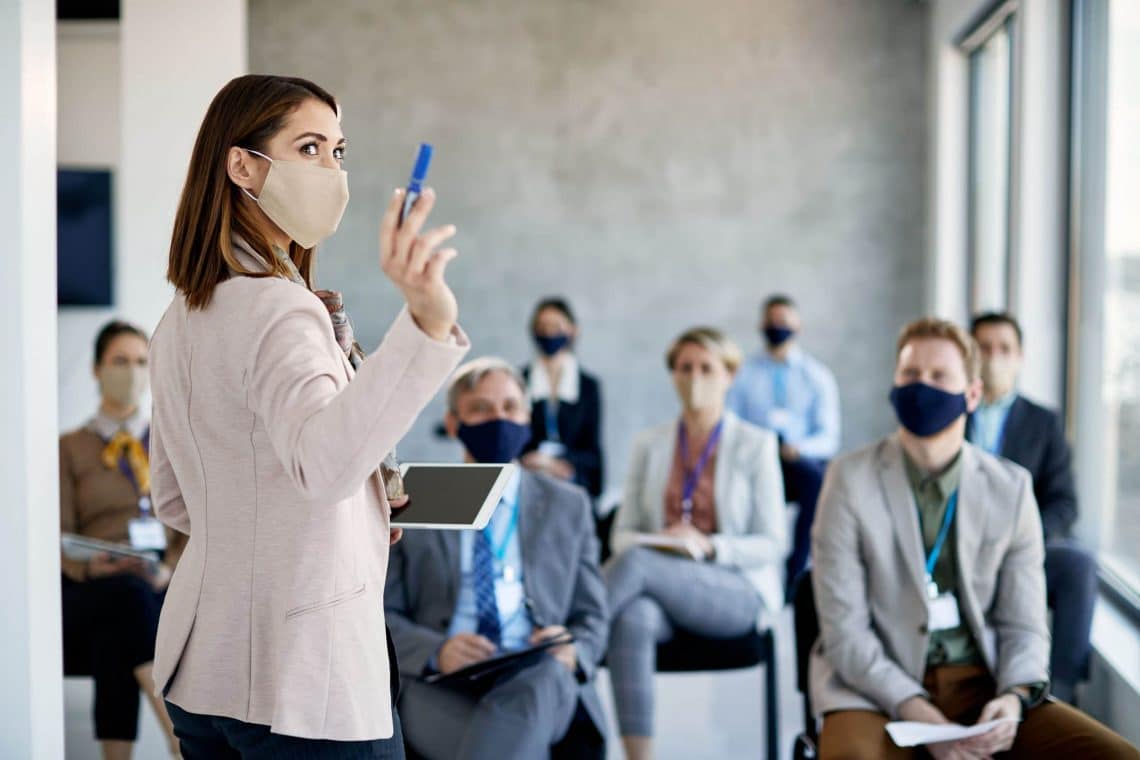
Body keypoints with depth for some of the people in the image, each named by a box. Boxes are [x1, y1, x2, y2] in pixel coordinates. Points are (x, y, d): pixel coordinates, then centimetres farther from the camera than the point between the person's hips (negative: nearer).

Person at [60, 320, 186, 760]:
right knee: (128, 596, -38)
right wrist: (90, 567, -18)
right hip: (95, 591, -2)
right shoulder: (71, 447, 15)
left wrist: (169, 569, -10)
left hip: (167, 587, 2)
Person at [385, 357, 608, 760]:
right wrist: (437, 652, -13)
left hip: (540, 685, 2)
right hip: (440, 685, -1)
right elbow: (384, 617, 9)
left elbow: (591, 617, 17)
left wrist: (572, 653, -8)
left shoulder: (568, 505, 18)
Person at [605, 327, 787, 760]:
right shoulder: (648, 445, 11)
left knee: (636, 563, -33)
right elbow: (623, 533, 12)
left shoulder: (755, 445, 1)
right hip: (659, 590, 3)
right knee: (634, 618, -37)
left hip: (740, 593, -3)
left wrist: (707, 545, -19)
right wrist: (639, 542, -13)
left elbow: (773, 545, -1)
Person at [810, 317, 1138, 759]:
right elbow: (844, 628, -7)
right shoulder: (851, 480, -3)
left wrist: (1014, 696, -13)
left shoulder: (1010, 488, 6)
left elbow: (1024, 624, 8)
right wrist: (916, 712, -18)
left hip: (982, 684, 3)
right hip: (876, 690, -3)